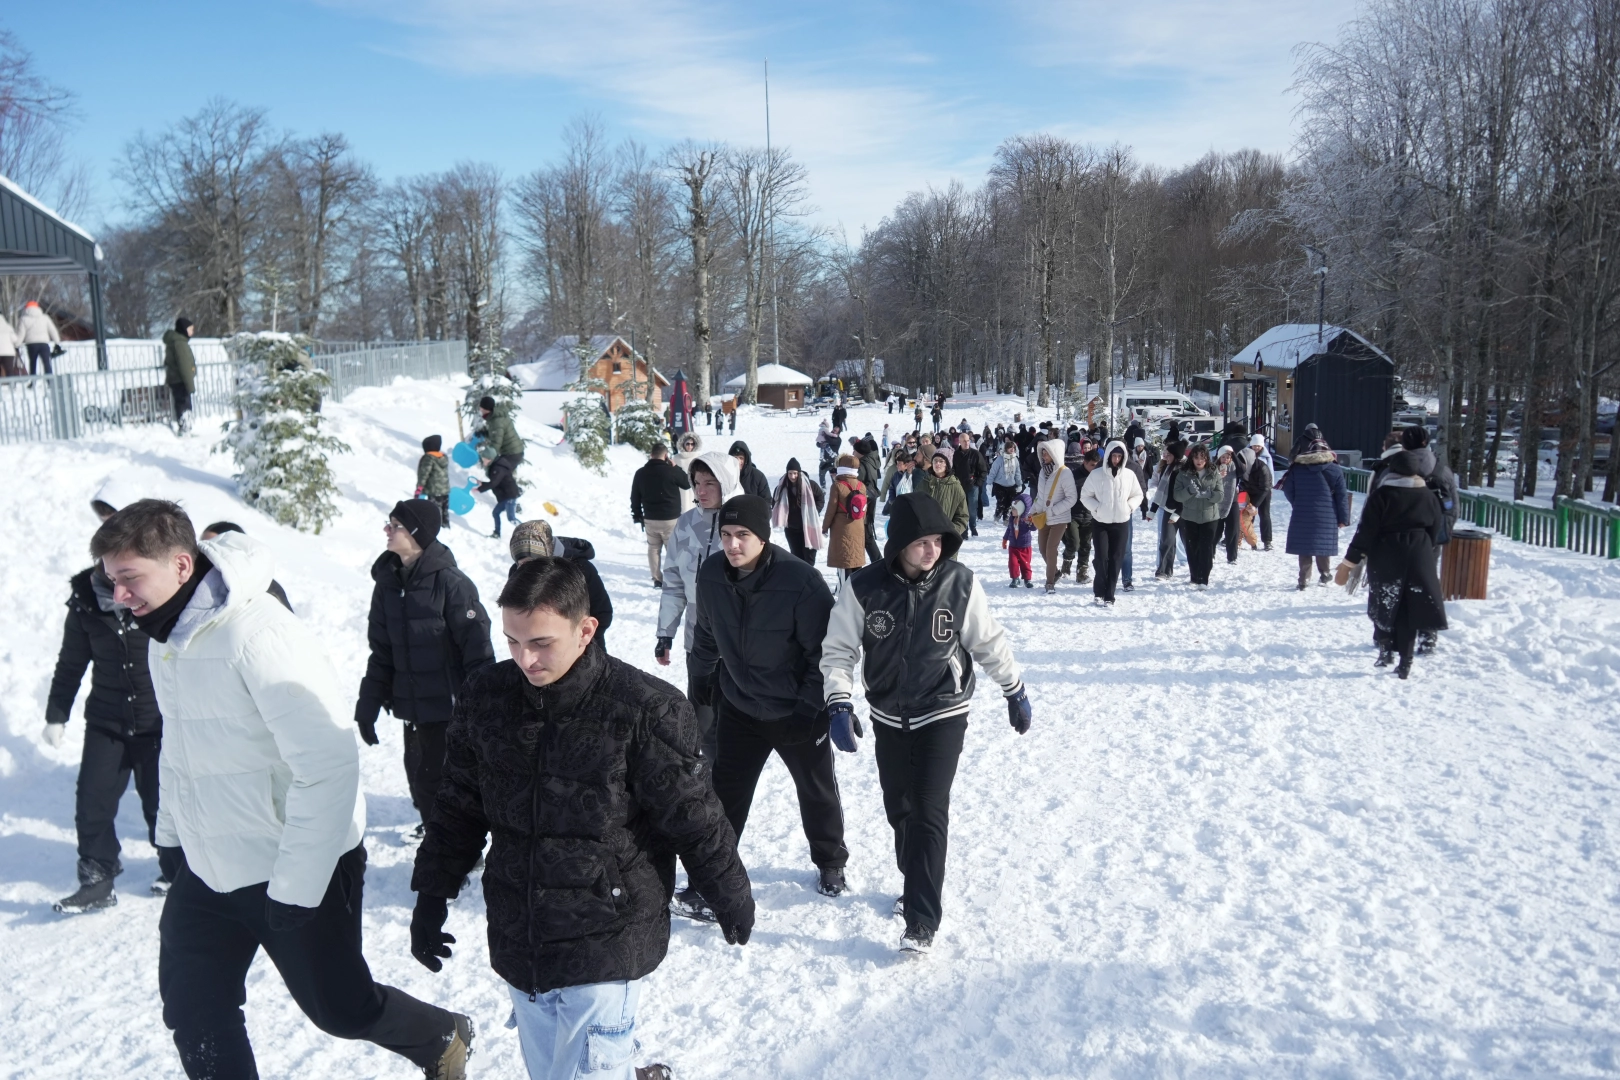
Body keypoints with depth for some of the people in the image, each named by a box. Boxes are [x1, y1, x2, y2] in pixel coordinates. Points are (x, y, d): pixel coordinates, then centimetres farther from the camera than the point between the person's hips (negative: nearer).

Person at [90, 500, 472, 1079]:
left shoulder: (258, 635, -26)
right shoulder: (166, 637, 3)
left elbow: (329, 766, -28)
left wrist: (295, 888, -24)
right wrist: (170, 833, 15)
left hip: (300, 871, -8)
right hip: (205, 868, 8)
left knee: (340, 1008, 8)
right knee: (194, 1016, 11)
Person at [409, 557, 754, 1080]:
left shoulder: (644, 709, -18)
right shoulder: (486, 697, -3)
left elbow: (695, 818, -7)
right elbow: (457, 808, 10)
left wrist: (732, 901, 2)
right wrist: (432, 896, 12)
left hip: (605, 946, -5)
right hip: (517, 944, 5)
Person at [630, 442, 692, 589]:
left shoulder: (640, 473, 2)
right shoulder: (671, 471, -14)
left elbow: (635, 498, 8)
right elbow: (687, 484, 2)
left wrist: (638, 516, 17)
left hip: (650, 520, 4)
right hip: (671, 519, -4)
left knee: (653, 548, 13)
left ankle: (657, 579, 15)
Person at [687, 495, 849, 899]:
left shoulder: (802, 582, -28)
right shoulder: (711, 575, -12)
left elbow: (825, 651, -19)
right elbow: (707, 634, 7)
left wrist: (810, 707, -18)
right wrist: (702, 680, 15)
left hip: (798, 711, -3)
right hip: (739, 709, 3)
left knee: (817, 790, 17)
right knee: (725, 793, 9)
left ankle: (830, 861, 41)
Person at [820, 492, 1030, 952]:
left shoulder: (959, 583, -13)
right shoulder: (864, 588, -13)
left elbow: (989, 642, 1)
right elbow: (838, 650, -7)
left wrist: (1014, 691, 8)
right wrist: (840, 704, -18)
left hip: (942, 715, -2)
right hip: (889, 717, 2)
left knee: (929, 812, -8)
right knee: (899, 809, 14)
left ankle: (922, 921, -2)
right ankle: (919, 883, 39)